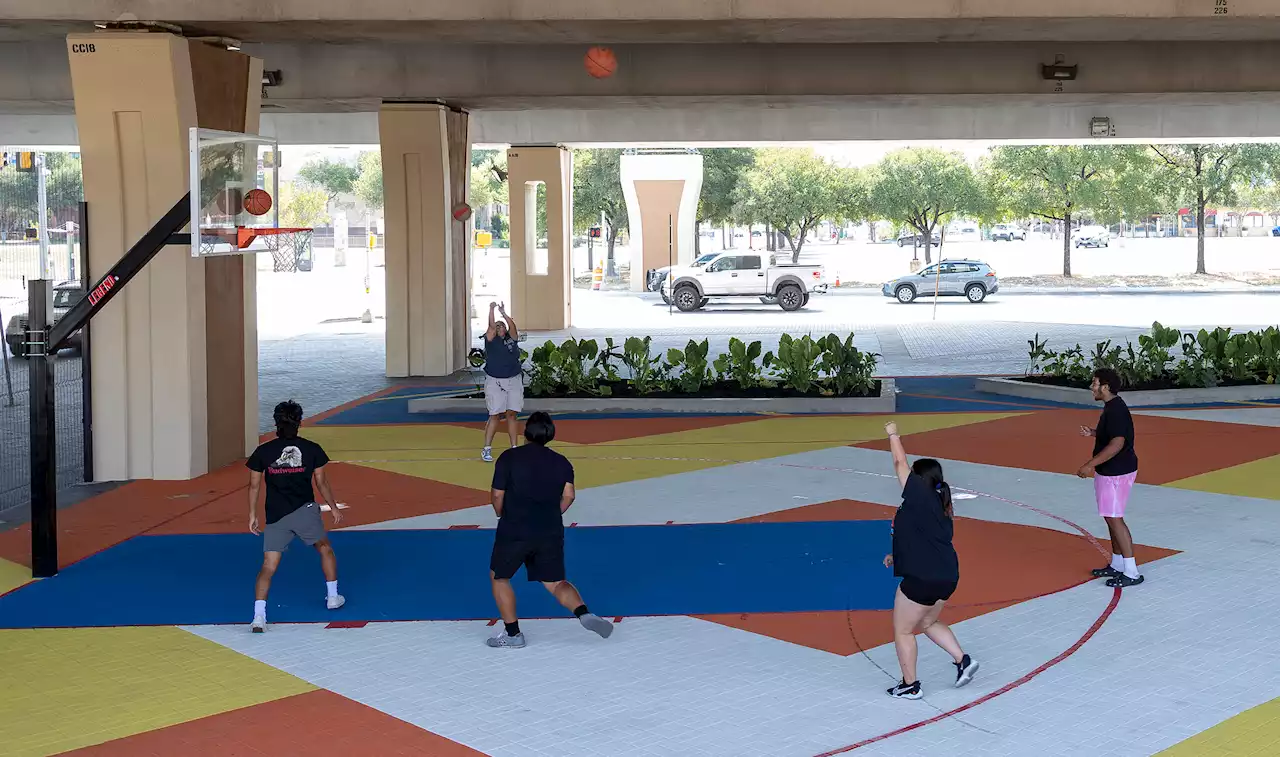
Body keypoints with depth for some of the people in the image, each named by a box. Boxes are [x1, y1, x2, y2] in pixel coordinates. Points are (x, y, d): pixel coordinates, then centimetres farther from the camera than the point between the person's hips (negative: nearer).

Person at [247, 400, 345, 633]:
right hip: (305, 511, 0)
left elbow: (254, 485, 5)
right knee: (325, 548, 26)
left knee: (268, 567, 0)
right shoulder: (312, 449, 0)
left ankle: (258, 616, -14)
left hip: (275, 518, 0)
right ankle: (332, 597, 33)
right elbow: (321, 483, 6)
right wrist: (334, 508, 19)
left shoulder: (263, 452, 2)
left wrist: (252, 514, 15)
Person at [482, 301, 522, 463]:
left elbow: (513, 326, -9)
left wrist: (503, 312, -17)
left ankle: (514, 447, 10)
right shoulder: (491, 340, 4)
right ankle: (487, 449, 1)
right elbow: (491, 326, -12)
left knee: (511, 414, 4)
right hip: (494, 381, -2)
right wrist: (492, 309, -17)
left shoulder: (512, 339, 8)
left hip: (513, 381, 2)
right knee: (495, 415, -4)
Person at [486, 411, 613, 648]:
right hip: (551, 533, 3)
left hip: (514, 531, -3)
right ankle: (584, 614, -13)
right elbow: (568, 496, -1)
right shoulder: (562, 462, 8)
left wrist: (501, 515, 19)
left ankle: (512, 633, 15)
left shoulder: (508, 458, -2)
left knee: (499, 577, 18)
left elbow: (498, 496, -1)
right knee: (556, 583, 14)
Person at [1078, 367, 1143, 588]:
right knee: (1112, 518, 18)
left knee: (1114, 518, -7)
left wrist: (1090, 465, -30)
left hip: (1116, 473, -11)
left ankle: (1131, 573, -4)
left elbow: (1117, 443, -30)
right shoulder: (1112, 407, 11)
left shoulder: (1116, 410, -22)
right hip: (1111, 471, 11)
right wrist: (1093, 433, 14)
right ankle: (1117, 565, 28)